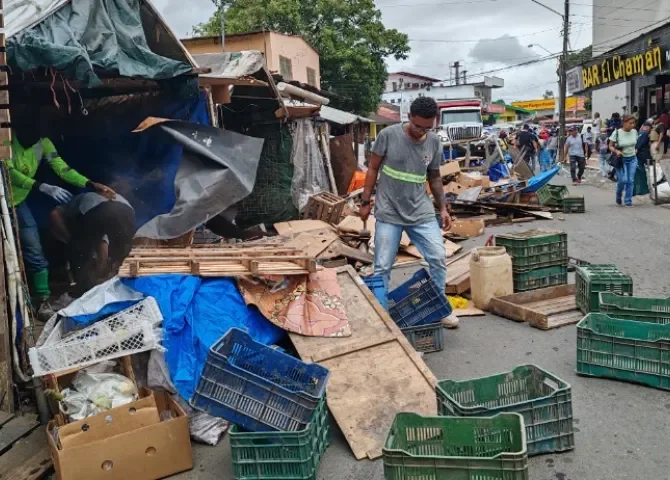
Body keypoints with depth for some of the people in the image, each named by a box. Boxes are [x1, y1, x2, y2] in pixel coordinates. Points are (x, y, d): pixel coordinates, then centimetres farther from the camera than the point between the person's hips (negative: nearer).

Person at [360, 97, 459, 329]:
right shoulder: (388, 135, -10)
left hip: (421, 212, 3)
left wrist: (443, 208, 8)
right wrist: (365, 201, -2)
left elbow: (434, 177, 12)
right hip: (389, 213, -3)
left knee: (438, 258, 0)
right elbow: (373, 169, -1)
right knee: (382, 267, 0)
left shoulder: (434, 142, 1)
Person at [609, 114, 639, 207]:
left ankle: (628, 201, 8)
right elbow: (610, 146, -8)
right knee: (623, 180, -12)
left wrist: (634, 151, 9)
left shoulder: (634, 132, 0)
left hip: (632, 159, 4)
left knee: (630, 181, -1)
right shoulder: (617, 133, -12)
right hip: (621, 159, -4)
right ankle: (618, 196, 18)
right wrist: (616, 151, -26)